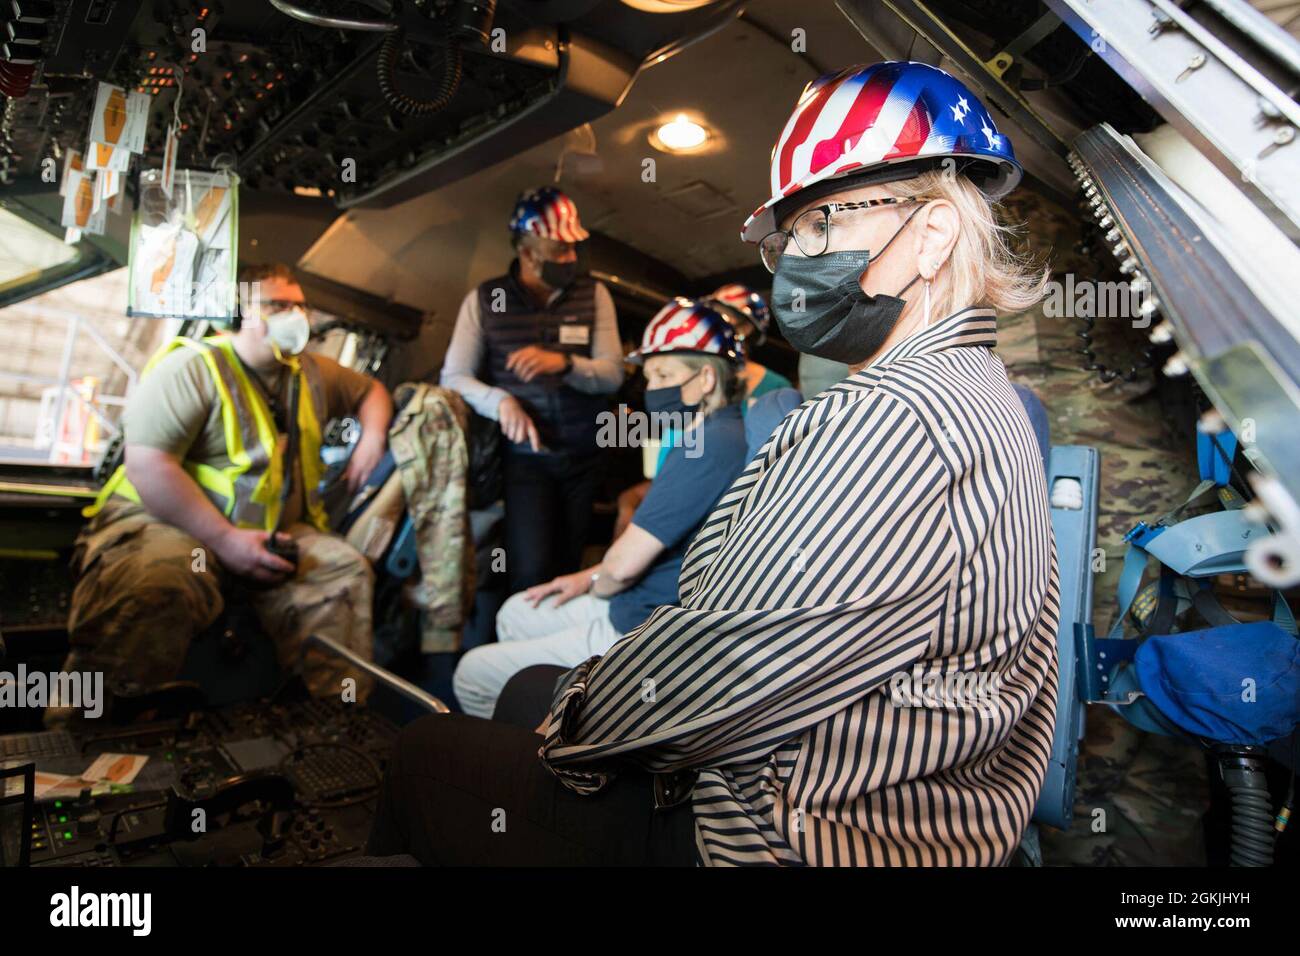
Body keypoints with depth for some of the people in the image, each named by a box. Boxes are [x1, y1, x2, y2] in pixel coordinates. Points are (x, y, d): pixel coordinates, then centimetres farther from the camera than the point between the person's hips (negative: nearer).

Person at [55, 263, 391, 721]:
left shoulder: (312, 373, 13)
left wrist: (371, 438, 6)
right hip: (167, 522, -6)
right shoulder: (192, 366, -9)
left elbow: (370, 390, 31)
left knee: (343, 571, -18)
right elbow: (147, 465, -18)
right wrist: (224, 539, -23)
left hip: (271, 532, 6)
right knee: (156, 589, -38)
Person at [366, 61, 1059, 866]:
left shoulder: (885, 422, -27)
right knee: (531, 686, 21)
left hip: (790, 840, -9)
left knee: (427, 759, 5)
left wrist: (573, 720, -5)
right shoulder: (984, 396, 8)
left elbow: (727, 662, -25)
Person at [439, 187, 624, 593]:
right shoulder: (484, 299, -1)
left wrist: (564, 363, -24)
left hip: (582, 458, 3)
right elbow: (454, 377, -4)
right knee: (532, 573, -14)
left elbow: (613, 374, -3)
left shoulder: (593, 295, 2)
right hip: (524, 457, -2)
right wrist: (501, 400, -24)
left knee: (568, 569, 13)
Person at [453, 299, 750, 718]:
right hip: (649, 606, 11)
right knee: (515, 614, 24)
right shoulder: (721, 432, 8)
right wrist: (589, 577, 11)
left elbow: (623, 564, -25)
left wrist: (594, 584, -3)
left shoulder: (710, 444, -26)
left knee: (472, 675, -1)